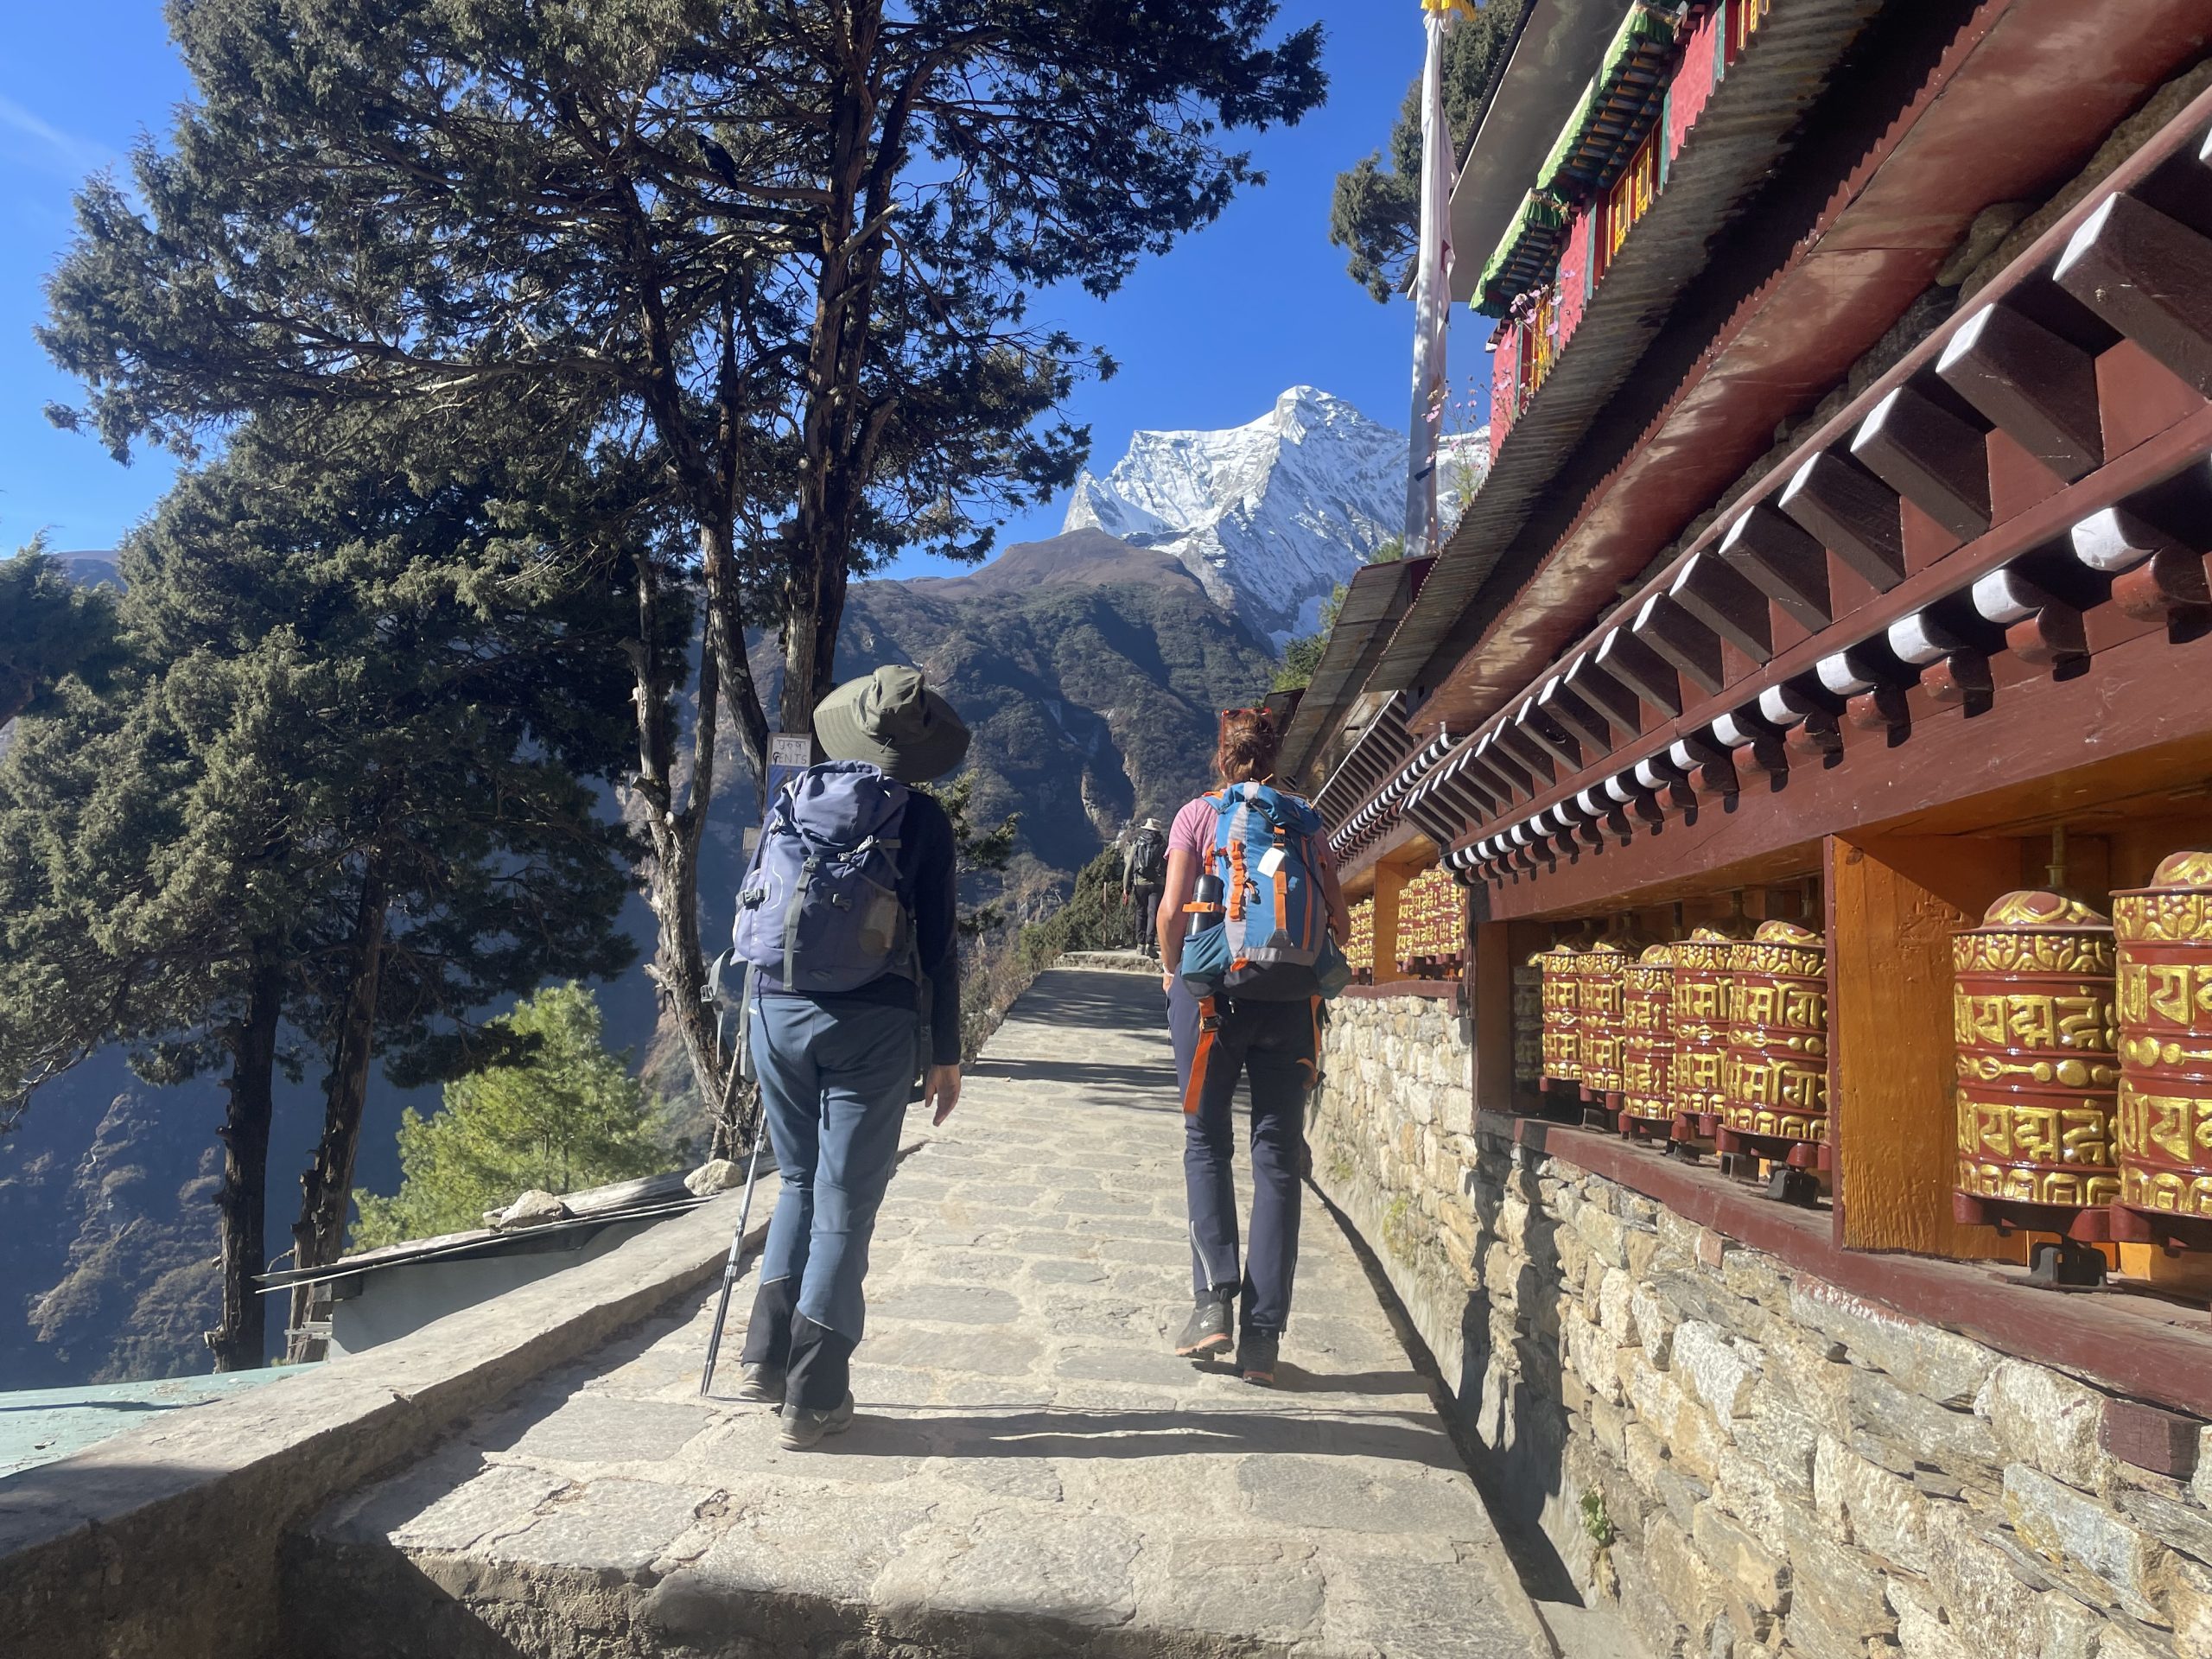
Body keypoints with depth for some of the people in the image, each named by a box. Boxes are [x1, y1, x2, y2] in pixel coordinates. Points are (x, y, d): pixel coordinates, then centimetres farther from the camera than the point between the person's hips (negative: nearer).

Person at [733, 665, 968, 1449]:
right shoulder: (920, 818, -3)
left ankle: (766, 1355, 15)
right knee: (846, 1198, 4)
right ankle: (813, 1397, 9)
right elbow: (936, 943, -4)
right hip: (872, 1023, -4)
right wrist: (945, 1055, 2)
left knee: (801, 1180, 21)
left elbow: (751, 906, 10)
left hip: (778, 1009, 4)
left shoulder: (793, 798, 8)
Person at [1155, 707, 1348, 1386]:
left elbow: (1171, 909, -5)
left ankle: (1214, 1297, -3)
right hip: (1290, 998, 2)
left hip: (1212, 987, -1)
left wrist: (1172, 972, 12)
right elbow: (1339, 921, 7)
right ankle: (1261, 1338, 4)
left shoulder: (1198, 814, 4)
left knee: (1207, 1143, 11)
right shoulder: (1304, 819, 10)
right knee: (1278, 1157, 4)